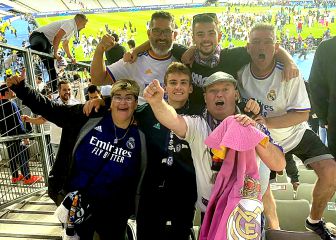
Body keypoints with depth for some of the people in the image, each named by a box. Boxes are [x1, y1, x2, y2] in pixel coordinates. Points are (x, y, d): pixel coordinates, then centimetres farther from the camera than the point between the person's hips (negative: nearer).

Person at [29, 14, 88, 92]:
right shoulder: (70, 24, -12)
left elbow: (65, 44, 35)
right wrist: (55, 53, -27)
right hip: (39, 36, -9)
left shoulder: (73, 29, 21)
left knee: (51, 67, 8)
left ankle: (54, 90, 10)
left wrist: (70, 57, 33)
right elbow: (57, 37, -26)